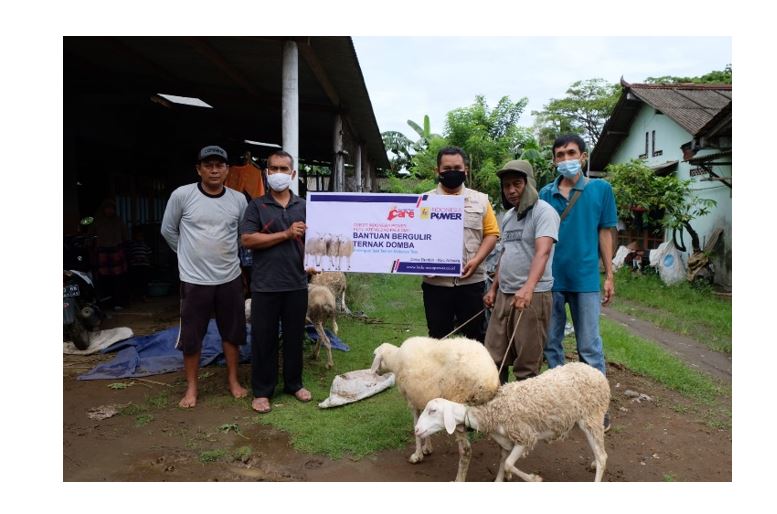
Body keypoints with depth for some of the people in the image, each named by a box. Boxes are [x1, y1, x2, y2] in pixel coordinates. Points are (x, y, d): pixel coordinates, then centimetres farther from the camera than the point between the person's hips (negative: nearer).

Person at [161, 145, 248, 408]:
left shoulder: (238, 199, -1)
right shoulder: (182, 195, -9)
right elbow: (168, 230, 3)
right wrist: (189, 254, 8)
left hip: (230, 278, 3)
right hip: (195, 279, -2)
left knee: (232, 333, 13)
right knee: (191, 337, 7)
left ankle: (233, 381, 30)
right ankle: (191, 387, 25)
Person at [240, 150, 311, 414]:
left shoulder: (303, 206, 9)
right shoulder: (256, 205, 1)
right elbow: (247, 239, -10)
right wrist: (286, 234, -14)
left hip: (297, 283, 3)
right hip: (265, 285, -2)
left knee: (294, 335, 12)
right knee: (264, 338, 5)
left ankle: (294, 383, 29)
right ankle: (262, 390, 19)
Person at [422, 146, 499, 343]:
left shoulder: (481, 200, 7)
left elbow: (491, 233, 4)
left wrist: (477, 260, -10)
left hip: (472, 281, 0)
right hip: (435, 282, 0)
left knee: (475, 335, 9)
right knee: (438, 337, 10)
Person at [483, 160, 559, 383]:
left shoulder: (543, 211, -9)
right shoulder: (508, 216, 16)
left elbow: (542, 252, -24)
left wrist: (528, 287, -37)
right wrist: (494, 288, 19)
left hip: (533, 295, -7)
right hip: (505, 293, 7)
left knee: (526, 363, 1)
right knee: (494, 357, 9)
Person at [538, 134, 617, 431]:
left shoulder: (601, 189, 1)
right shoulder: (546, 193, 5)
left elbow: (605, 233, 4)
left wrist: (609, 276, 2)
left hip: (585, 279, -2)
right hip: (550, 280, 3)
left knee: (589, 347, 3)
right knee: (551, 344, 11)